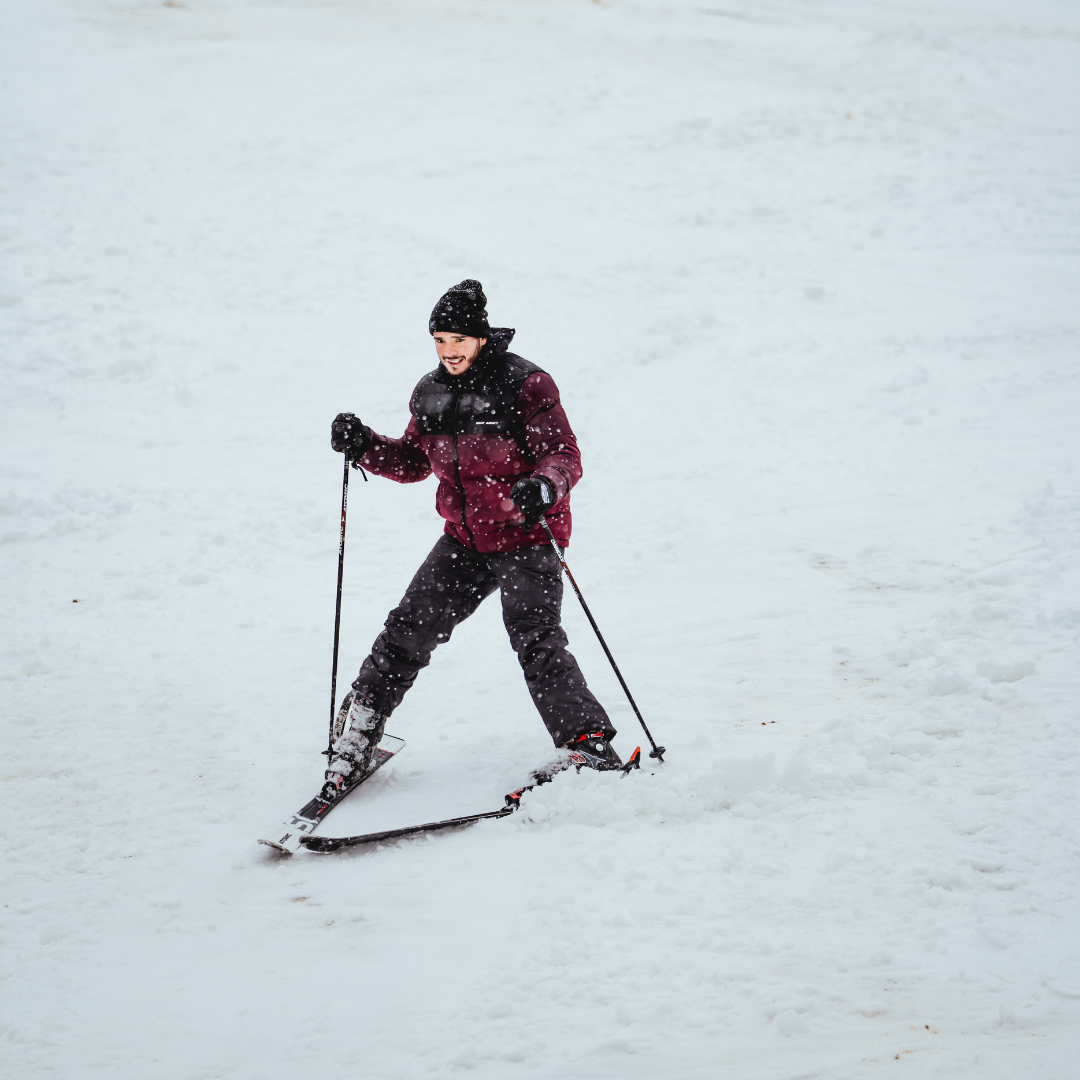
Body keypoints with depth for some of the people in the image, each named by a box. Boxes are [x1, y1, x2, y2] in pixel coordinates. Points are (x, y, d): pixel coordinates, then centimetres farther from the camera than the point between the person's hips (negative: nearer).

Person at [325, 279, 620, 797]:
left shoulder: (524, 385, -13)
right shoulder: (431, 393, 7)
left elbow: (564, 454, -15)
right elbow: (412, 462, 18)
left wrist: (543, 487, -37)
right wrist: (363, 446, 1)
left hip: (525, 537, -6)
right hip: (464, 540, 6)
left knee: (536, 641, -17)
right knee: (410, 628, 3)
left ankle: (587, 744, -10)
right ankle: (359, 728, 18)